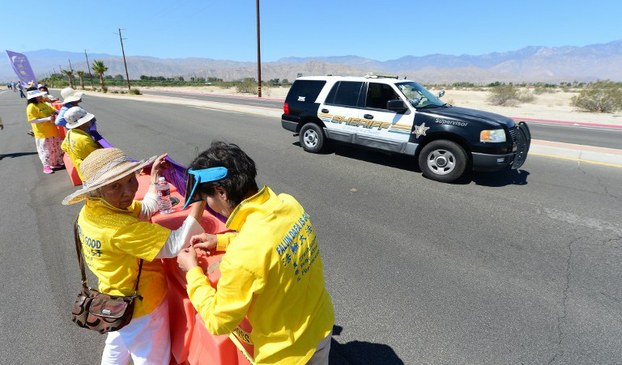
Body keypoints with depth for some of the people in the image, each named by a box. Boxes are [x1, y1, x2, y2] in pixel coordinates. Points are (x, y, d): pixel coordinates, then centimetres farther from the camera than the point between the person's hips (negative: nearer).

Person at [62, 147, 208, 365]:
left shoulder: (90, 211, -11)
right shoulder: (120, 228, -39)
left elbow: (146, 209, 1)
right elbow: (175, 245, -40)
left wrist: (155, 177, 1)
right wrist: (200, 198, -41)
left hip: (117, 302, 9)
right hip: (141, 309, -8)